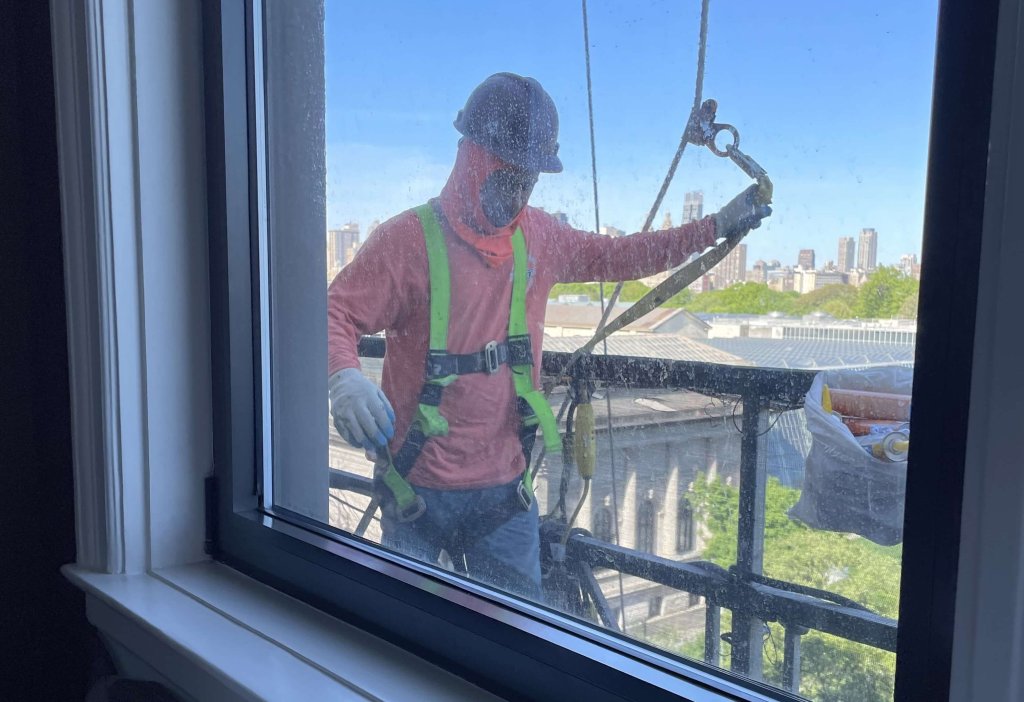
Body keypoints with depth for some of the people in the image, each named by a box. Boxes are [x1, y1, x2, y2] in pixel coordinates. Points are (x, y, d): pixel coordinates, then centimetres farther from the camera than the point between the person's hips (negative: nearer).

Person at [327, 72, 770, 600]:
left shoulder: (538, 237, 5)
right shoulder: (409, 239, -12)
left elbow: (613, 257, 17)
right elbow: (335, 314, -13)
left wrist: (717, 226, 14)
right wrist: (345, 377, -35)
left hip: (504, 489, 4)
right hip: (418, 493, -4)